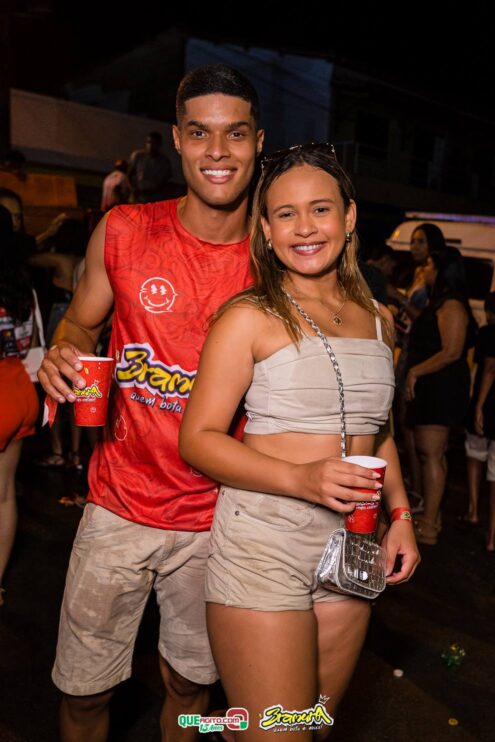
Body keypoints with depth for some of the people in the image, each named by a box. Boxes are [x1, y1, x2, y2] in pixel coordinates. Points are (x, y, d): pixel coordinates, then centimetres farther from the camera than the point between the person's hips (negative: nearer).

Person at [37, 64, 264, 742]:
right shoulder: (123, 232, -6)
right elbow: (81, 321, 7)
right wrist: (66, 354, -14)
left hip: (216, 520, 1)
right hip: (120, 507, 0)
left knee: (190, 684, 20)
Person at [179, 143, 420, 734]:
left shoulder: (376, 319, 10)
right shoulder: (250, 317, -8)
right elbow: (198, 439, -10)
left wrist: (401, 513, 9)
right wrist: (300, 478, -23)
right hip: (262, 545, -5)